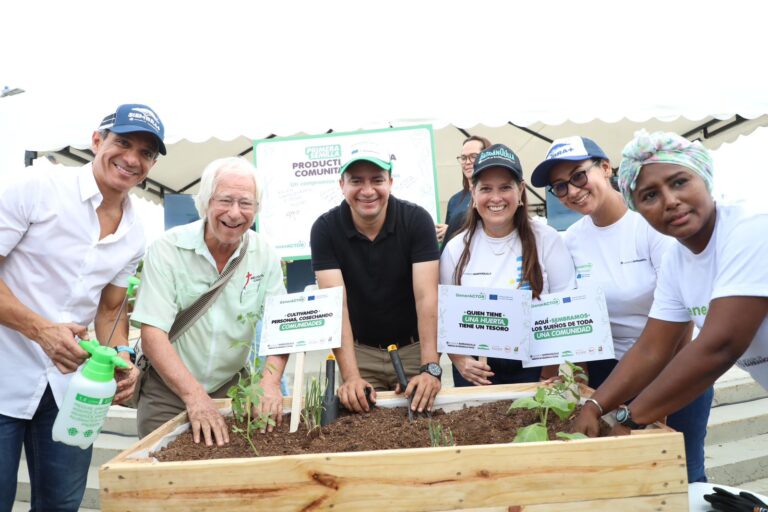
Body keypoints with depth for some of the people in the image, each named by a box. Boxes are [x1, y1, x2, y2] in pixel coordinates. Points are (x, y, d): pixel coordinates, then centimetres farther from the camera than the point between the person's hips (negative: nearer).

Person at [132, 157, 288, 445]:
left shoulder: (265, 256, -5)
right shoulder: (167, 250, -15)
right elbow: (153, 335, -21)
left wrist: (270, 382, -26)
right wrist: (194, 395, -32)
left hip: (231, 388, 3)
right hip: (167, 389, -2)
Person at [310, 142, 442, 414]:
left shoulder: (417, 219, -15)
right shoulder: (325, 228, -13)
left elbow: (426, 297, -21)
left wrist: (430, 368, -31)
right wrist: (351, 376, -29)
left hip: (414, 347, 0)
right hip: (360, 350, 0)